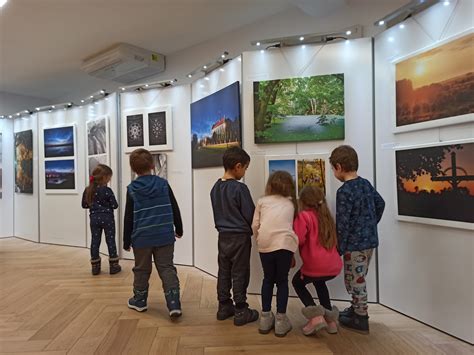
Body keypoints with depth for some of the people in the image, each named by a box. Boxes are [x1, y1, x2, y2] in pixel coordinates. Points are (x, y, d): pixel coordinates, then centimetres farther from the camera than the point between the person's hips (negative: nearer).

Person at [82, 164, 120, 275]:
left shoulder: (88, 190, 2)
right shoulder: (107, 190, -14)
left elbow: (84, 205, 9)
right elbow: (114, 205, -12)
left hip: (94, 218, 4)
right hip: (107, 218, -4)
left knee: (95, 241, 10)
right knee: (110, 241, 5)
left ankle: (95, 266, 15)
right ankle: (113, 266, 11)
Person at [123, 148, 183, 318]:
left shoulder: (132, 189, -4)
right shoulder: (163, 184, -1)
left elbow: (128, 218, -1)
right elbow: (175, 209, 4)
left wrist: (127, 240, 9)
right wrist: (179, 229, 18)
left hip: (141, 238, 0)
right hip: (165, 236, 1)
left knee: (141, 270, 16)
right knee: (167, 269, 5)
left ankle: (139, 301, 32)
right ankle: (174, 304, -2)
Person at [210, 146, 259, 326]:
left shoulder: (215, 188, 2)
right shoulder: (240, 188, -20)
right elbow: (250, 215, -14)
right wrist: (252, 230, 4)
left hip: (223, 235, 7)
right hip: (240, 237, -7)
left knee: (224, 272, 15)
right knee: (239, 274, 4)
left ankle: (224, 306, 27)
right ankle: (241, 311, 14)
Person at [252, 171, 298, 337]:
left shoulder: (262, 201, 15)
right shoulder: (291, 203, 18)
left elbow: (255, 225, 7)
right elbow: (291, 225, 15)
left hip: (265, 245, 1)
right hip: (284, 244, -1)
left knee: (268, 279, 19)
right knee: (282, 281, 15)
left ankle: (265, 318, 26)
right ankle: (281, 321, 17)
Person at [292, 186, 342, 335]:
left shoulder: (304, 216, -8)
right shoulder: (327, 216, 14)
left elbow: (298, 239, -18)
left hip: (315, 265, -7)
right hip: (334, 266, 7)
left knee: (297, 282, 22)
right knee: (319, 282, 36)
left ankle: (316, 315, 2)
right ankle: (330, 318, 27)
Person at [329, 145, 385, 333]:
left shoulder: (344, 192, -19)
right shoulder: (366, 184, 6)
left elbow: (343, 223, -18)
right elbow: (380, 203, 19)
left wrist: (339, 248, -11)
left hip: (355, 244, -9)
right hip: (370, 240, 9)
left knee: (354, 280, 6)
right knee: (358, 278, 22)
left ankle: (361, 318, 18)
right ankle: (356, 308, 37)